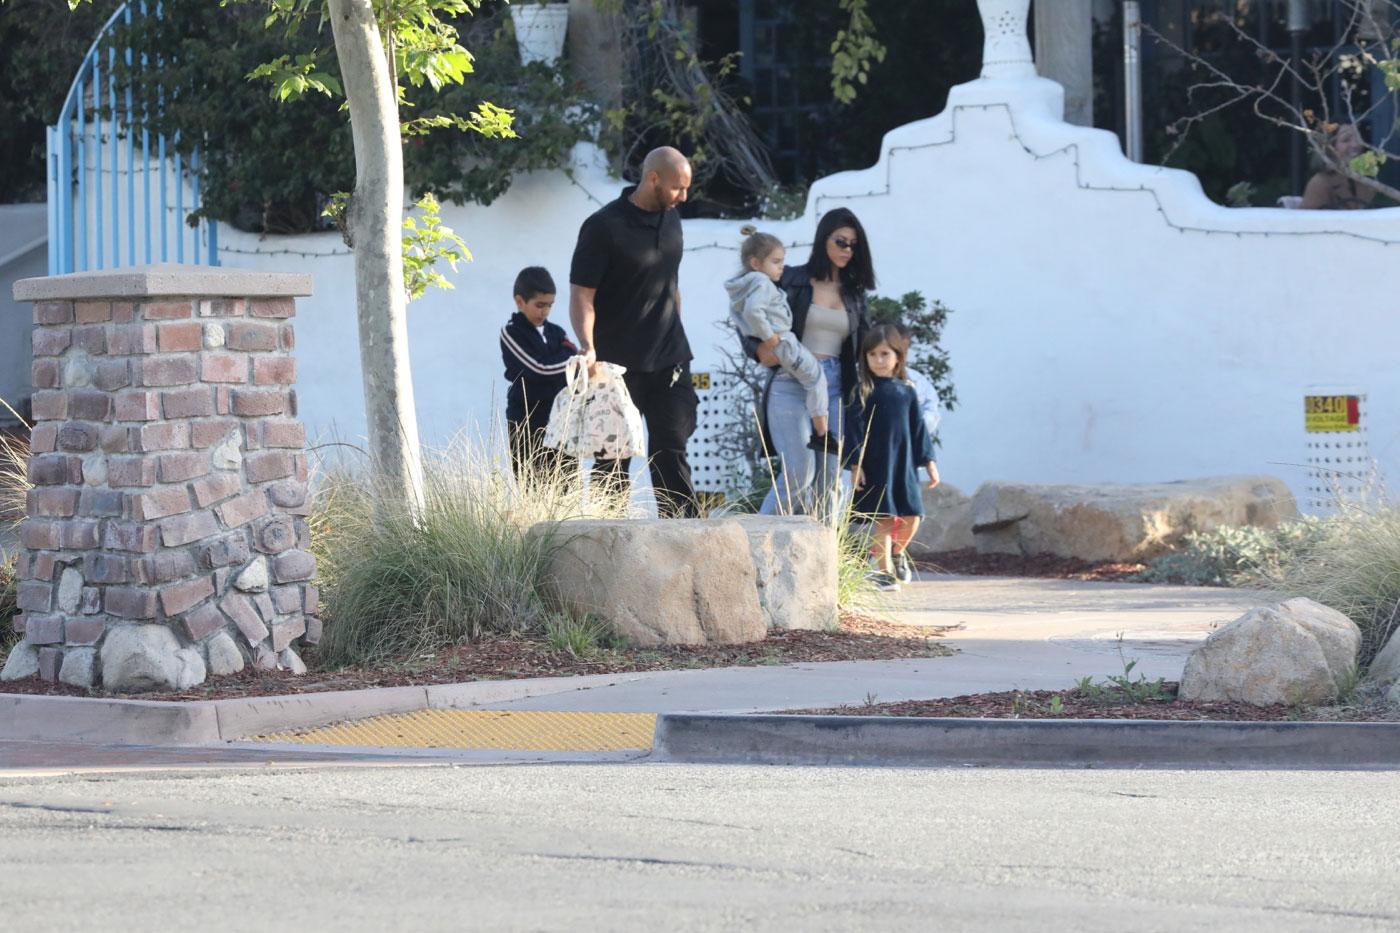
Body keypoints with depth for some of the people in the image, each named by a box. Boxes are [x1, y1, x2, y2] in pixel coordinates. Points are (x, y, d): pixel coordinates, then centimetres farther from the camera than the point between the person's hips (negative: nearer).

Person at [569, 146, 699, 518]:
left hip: (668, 361, 6)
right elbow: (581, 294, -15)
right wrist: (587, 345, -28)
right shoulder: (604, 227, -12)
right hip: (619, 362, -6)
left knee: (672, 449, 3)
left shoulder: (670, 220, 10)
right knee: (613, 458, 1)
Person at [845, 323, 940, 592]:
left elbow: (919, 428, 12)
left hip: (904, 465, 3)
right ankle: (883, 570, 7)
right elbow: (854, 429, -4)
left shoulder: (906, 392, 8)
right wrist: (855, 466, -10)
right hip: (876, 466, -3)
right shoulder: (864, 393, -3)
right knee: (884, 518, -4)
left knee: (912, 516, 1)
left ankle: (896, 552, 31)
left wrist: (929, 462, 9)